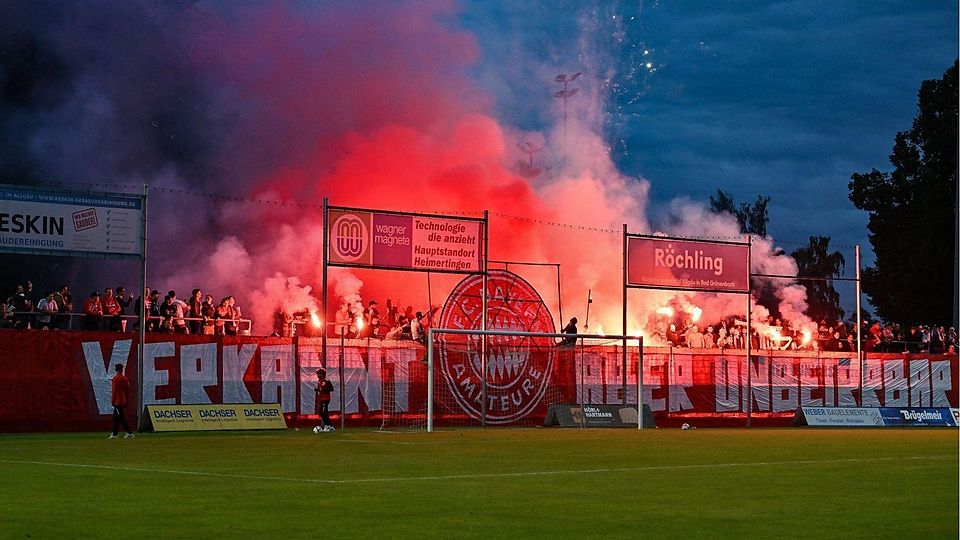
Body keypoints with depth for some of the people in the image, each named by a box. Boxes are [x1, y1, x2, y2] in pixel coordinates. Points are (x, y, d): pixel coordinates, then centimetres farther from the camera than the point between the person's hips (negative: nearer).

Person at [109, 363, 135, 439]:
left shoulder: (115, 379, -11)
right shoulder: (125, 379, 9)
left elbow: (114, 391, -13)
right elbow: (128, 391, 12)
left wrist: (113, 401, -10)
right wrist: (127, 401, 17)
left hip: (117, 401, -8)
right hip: (123, 401, 8)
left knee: (121, 417, -8)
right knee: (116, 417, 15)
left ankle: (129, 433, -15)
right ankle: (114, 434, 18)